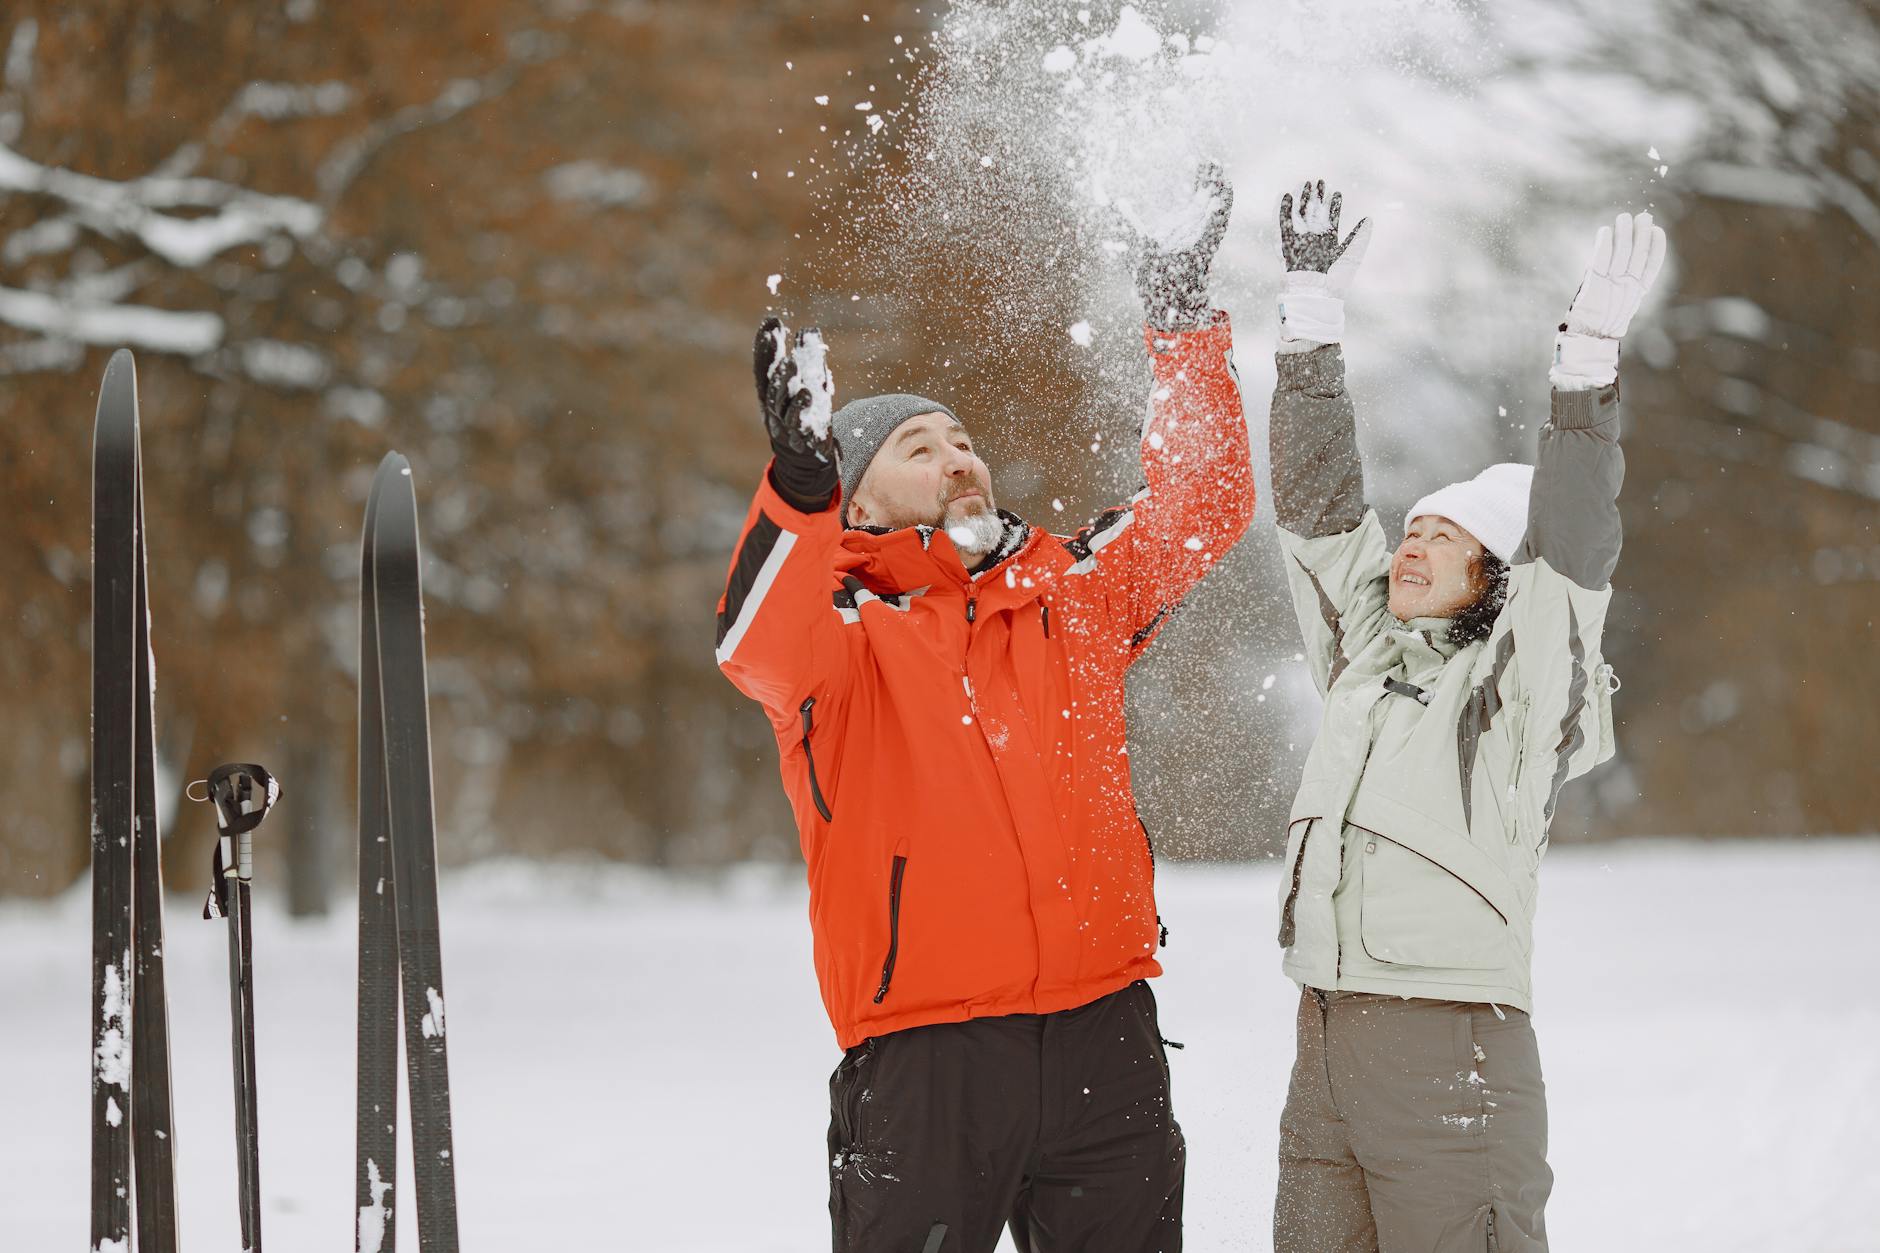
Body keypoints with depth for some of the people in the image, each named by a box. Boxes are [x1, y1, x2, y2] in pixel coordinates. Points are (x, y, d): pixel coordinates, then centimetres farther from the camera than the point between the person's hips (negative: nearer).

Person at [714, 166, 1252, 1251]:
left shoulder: (1070, 593, 14)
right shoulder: (845, 624, -1)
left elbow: (1200, 507, 15)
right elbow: (756, 646, -23)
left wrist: (1185, 320, 9)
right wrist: (799, 479, -38)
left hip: (1103, 1035, 4)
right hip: (928, 1049, -4)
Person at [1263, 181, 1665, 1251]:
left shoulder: (1519, 688, -1)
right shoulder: (1366, 660, 15)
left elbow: (1571, 548, -14)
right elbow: (1317, 507, 16)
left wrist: (1591, 357, -22)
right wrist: (1313, 313, 13)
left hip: (1454, 1052, -6)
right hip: (1324, 1048, 6)